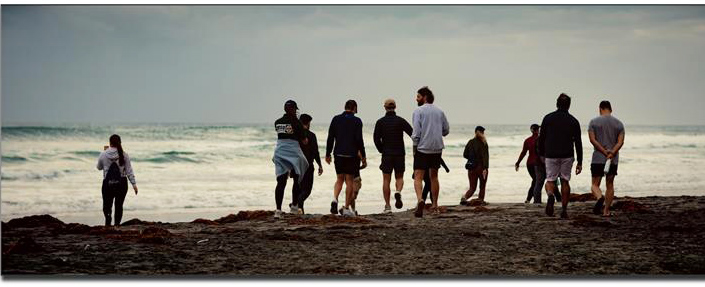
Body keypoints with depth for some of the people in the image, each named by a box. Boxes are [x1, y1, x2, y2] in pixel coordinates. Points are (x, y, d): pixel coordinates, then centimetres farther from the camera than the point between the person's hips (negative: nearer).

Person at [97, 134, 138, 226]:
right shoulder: (124, 155, -5)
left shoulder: (104, 155, -4)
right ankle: (117, 224, 6)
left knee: (107, 204, 8)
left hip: (108, 183, 0)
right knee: (119, 205, 11)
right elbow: (129, 171, -3)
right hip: (121, 183, 0)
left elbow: (99, 167, 14)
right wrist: (134, 184, 2)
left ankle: (108, 215, -24)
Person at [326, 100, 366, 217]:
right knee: (349, 180, 4)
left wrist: (328, 154, 11)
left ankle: (335, 199, -11)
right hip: (351, 155, -3)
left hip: (338, 154, 3)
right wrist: (363, 156, -1)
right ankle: (346, 208, 4)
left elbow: (330, 138, 5)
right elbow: (359, 140, -8)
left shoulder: (336, 119, 5)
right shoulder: (356, 121, -4)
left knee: (340, 179, 15)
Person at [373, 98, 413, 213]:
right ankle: (398, 192, -18)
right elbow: (413, 133, -10)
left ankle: (387, 206, 3)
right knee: (399, 177, 13)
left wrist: (382, 150, 7)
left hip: (386, 155, 0)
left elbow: (376, 138, -5)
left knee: (386, 180, 5)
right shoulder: (400, 121, -2)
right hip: (399, 153, 0)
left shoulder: (380, 122, -1)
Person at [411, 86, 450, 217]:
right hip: (437, 148, 5)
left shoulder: (418, 111, -7)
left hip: (422, 148, -5)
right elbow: (446, 130, 12)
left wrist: (414, 147, -4)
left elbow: (416, 132, -13)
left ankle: (420, 199, -31)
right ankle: (435, 204, 22)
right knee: (434, 176, 16)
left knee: (418, 177, -7)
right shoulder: (440, 112, 9)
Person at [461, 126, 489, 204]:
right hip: (481, 167, -4)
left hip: (471, 168, 4)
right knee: (482, 186, 14)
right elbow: (485, 156, -16)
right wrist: (485, 168, -19)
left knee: (472, 187, 7)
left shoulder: (470, 142, 4)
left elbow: (465, 155, 9)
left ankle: (464, 197, -18)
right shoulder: (483, 143, -8)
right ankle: (481, 200, 12)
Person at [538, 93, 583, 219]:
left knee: (550, 180, 8)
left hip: (551, 155, 0)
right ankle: (564, 210, 7)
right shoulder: (573, 121, 1)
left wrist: (541, 154, 16)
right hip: (567, 156, 0)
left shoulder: (548, 118, 1)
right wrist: (579, 162, 3)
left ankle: (551, 195, -26)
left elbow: (541, 138, 4)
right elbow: (578, 143, 0)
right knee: (565, 181, 11)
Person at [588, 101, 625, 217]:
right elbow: (620, 142, -6)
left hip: (598, 159, -2)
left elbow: (592, 140, -10)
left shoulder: (594, 122, -1)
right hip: (614, 160, 2)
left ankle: (600, 198, -27)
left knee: (595, 184, 3)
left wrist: (605, 152, -13)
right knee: (610, 185, 13)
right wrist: (612, 153, -16)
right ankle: (606, 210, 12)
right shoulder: (619, 123, 6)